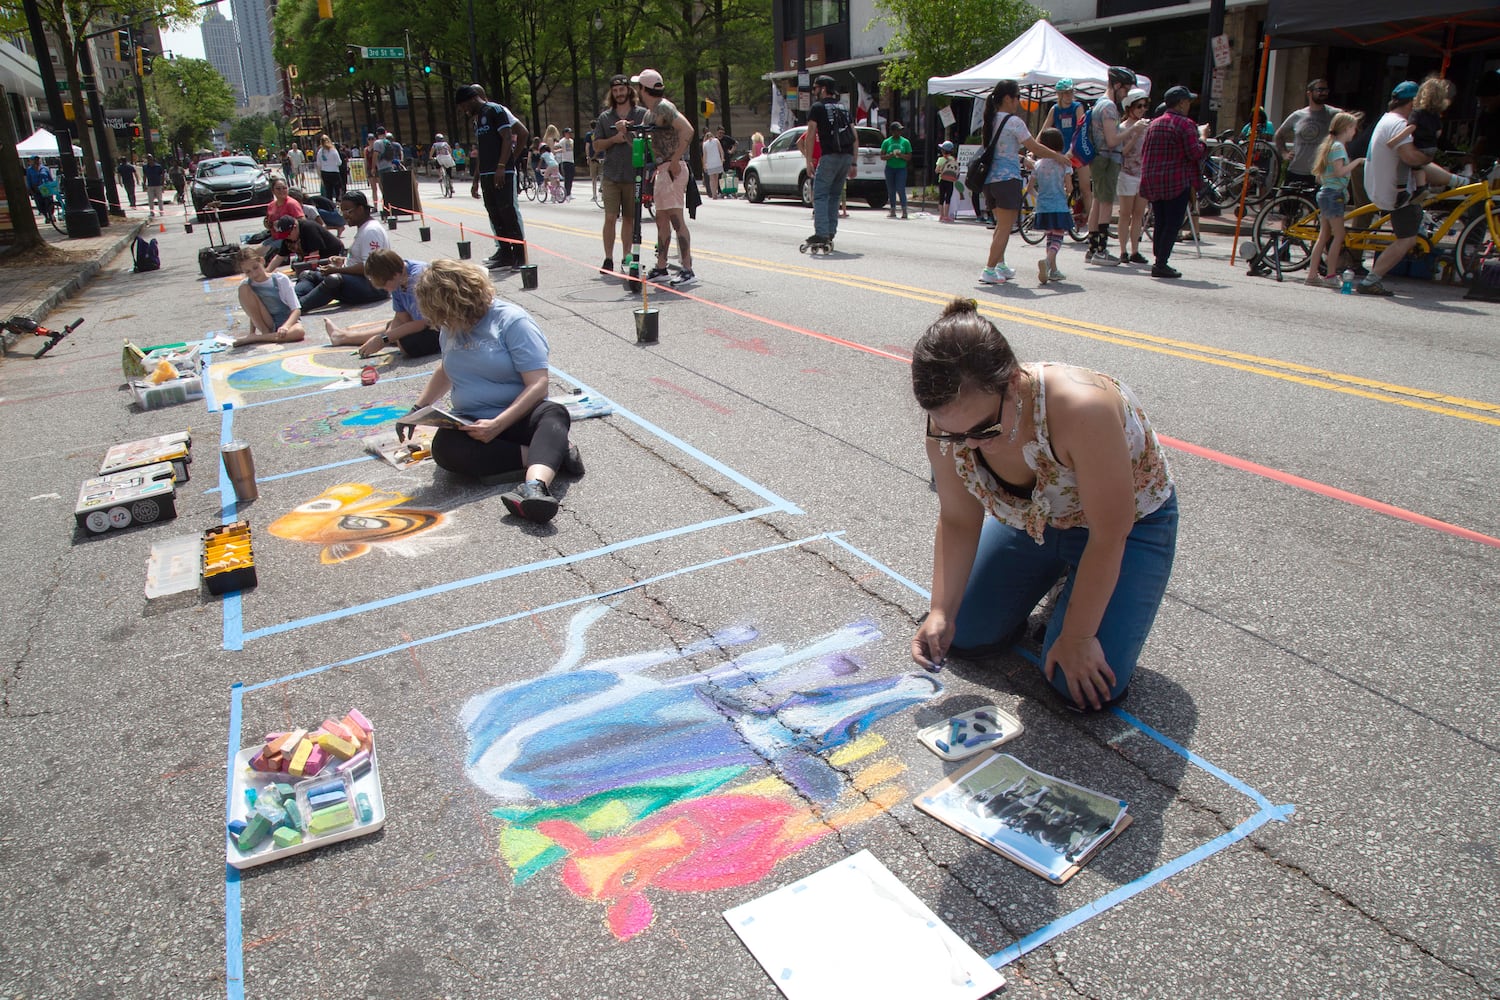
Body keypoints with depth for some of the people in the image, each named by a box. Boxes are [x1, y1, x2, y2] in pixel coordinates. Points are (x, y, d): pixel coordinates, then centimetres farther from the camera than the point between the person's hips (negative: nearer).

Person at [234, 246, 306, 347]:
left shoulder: (280, 279, -10)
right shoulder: (246, 284, -2)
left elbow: (296, 309, -14)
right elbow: (253, 313, 8)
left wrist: (286, 326, -29)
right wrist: (251, 332, -6)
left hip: (287, 321, -2)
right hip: (265, 326, 2)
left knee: (299, 332, -39)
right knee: (243, 289, -17)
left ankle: (252, 338, -25)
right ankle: (266, 334, -16)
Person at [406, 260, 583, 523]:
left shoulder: (511, 320, -9)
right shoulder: (451, 328, 12)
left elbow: (538, 384, -18)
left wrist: (497, 425, -26)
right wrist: (418, 409, 26)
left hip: (519, 419, -4)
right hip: (471, 424, 5)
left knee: (554, 414, -38)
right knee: (443, 447, -31)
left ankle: (534, 486, -68)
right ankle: (553, 455, -29)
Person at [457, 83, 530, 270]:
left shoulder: (495, 111, -4)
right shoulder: (477, 119, 23)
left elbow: (507, 139, -13)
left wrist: (501, 166, -22)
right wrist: (476, 180, 22)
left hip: (502, 173, -9)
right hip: (486, 174, 9)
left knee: (508, 211, -11)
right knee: (494, 214, 6)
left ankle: (520, 254, -9)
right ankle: (504, 252, 10)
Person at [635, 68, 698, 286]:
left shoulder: (664, 107, -12)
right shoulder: (649, 112, 18)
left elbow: (687, 130, -24)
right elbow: (648, 141, 26)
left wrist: (675, 160, -23)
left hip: (673, 169, -10)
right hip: (662, 170, 10)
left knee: (676, 218, -12)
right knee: (662, 219, 12)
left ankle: (687, 269, -12)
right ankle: (661, 267, 19)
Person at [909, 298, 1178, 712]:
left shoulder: (1079, 407, -42)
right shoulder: (948, 421, -26)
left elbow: (1109, 536, -30)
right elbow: (958, 521, -11)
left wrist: (1076, 637, -21)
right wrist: (941, 612, -22)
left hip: (1130, 523, -5)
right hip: (1033, 519, 5)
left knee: (1086, 689, -15)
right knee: (960, 634, 6)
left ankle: (1079, 593, 14)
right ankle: (1057, 572, 27)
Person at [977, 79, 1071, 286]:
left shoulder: (991, 120, 12)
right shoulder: (1013, 122, -10)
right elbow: (1035, 148, -7)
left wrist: (1023, 158, 28)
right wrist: (1058, 156, 6)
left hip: (990, 179, 8)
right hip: (1007, 179, -8)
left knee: (1001, 225, 19)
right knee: (1005, 227, -5)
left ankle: (1000, 265, 22)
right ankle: (989, 270, -11)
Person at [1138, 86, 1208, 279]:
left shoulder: (1154, 123, 13)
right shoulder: (1185, 124, -10)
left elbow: (1144, 152, 17)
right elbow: (1195, 153, -14)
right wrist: (1202, 136, 1)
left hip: (1153, 181, 7)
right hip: (1177, 182, -7)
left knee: (1160, 222, 13)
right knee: (1173, 223, -4)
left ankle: (1158, 262, 14)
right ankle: (1161, 264, -9)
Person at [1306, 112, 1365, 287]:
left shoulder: (1330, 144, 18)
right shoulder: (1338, 146, -11)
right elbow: (1339, 171, -21)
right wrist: (1358, 161, -13)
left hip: (1325, 193, 10)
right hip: (1333, 194, -10)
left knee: (1324, 236, 8)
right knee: (1339, 236, -7)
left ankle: (1312, 274, 5)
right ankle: (1331, 275, -6)